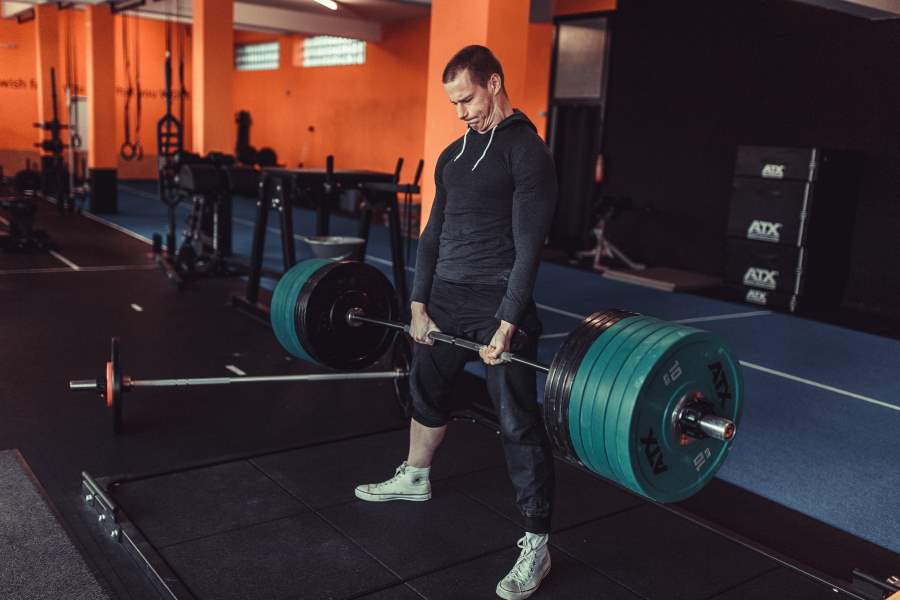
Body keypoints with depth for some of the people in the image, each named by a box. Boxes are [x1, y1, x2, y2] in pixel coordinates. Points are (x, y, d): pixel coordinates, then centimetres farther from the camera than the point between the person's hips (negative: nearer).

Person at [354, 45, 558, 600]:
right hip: (444, 298, 8)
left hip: (497, 303, -8)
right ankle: (415, 477, 49)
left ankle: (536, 545, 5)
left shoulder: (526, 151, -10)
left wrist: (507, 324, -21)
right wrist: (419, 302, 8)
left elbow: (529, 243, -16)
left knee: (518, 420, -6)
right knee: (427, 390, 24)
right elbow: (434, 232, 15)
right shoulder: (454, 154, 14)